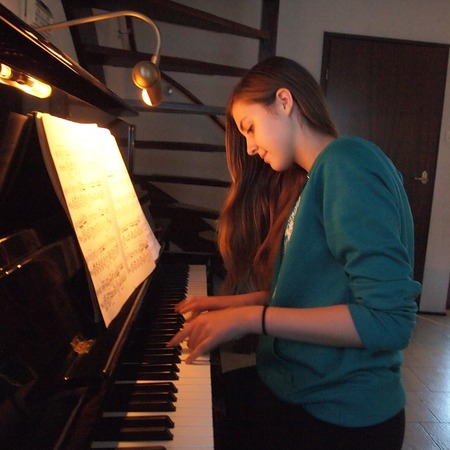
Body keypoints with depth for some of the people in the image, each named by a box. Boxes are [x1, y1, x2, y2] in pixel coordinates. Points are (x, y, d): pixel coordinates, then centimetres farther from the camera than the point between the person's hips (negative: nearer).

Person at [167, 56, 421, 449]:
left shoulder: (347, 160, -19)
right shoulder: (322, 176, 9)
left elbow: (391, 321, -25)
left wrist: (251, 318, -23)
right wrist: (239, 302, 6)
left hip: (338, 418, -7)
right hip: (301, 386, 7)